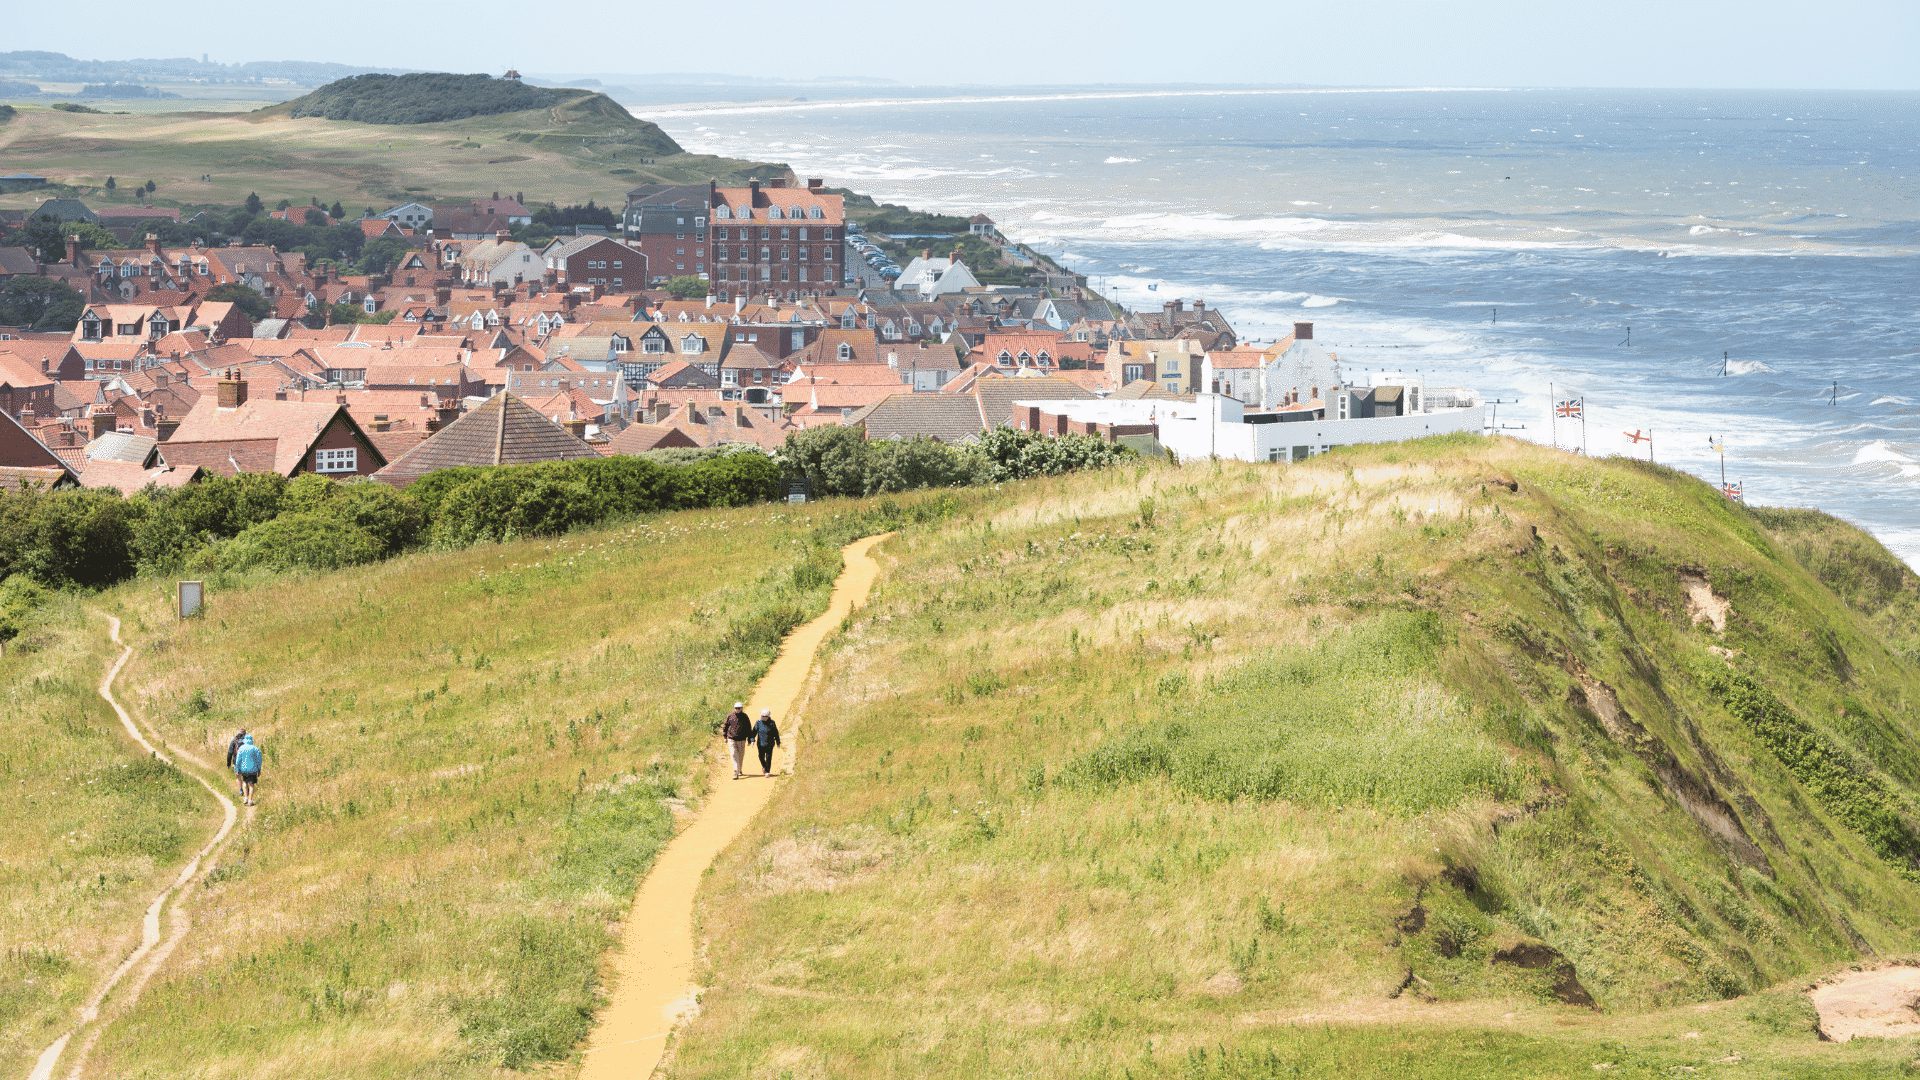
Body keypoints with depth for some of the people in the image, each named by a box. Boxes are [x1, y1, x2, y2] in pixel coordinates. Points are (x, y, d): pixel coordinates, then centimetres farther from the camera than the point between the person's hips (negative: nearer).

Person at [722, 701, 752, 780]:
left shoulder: (744, 717, 1)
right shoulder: (730, 716, -1)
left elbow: (749, 728, 9)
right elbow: (725, 726, 8)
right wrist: (725, 737, 6)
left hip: (741, 740, 2)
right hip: (731, 739, -2)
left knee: (741, 756, 12)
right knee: (734, 756, -10)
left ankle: (739, 770, 33)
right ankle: (736, 773, -15)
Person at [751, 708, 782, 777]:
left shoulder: (771, 723, -1)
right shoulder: (758, 723, -2)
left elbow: (776, 733, 6)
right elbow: (754, 732, -2)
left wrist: (778, 742, 8)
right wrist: (753, 740, -14)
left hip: (769, 744, -1)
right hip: (761, 743, 1)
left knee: (768, 757, -4)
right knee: (761, 757, 8)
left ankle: (767, 771, 2)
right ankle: (764, 766, 38)